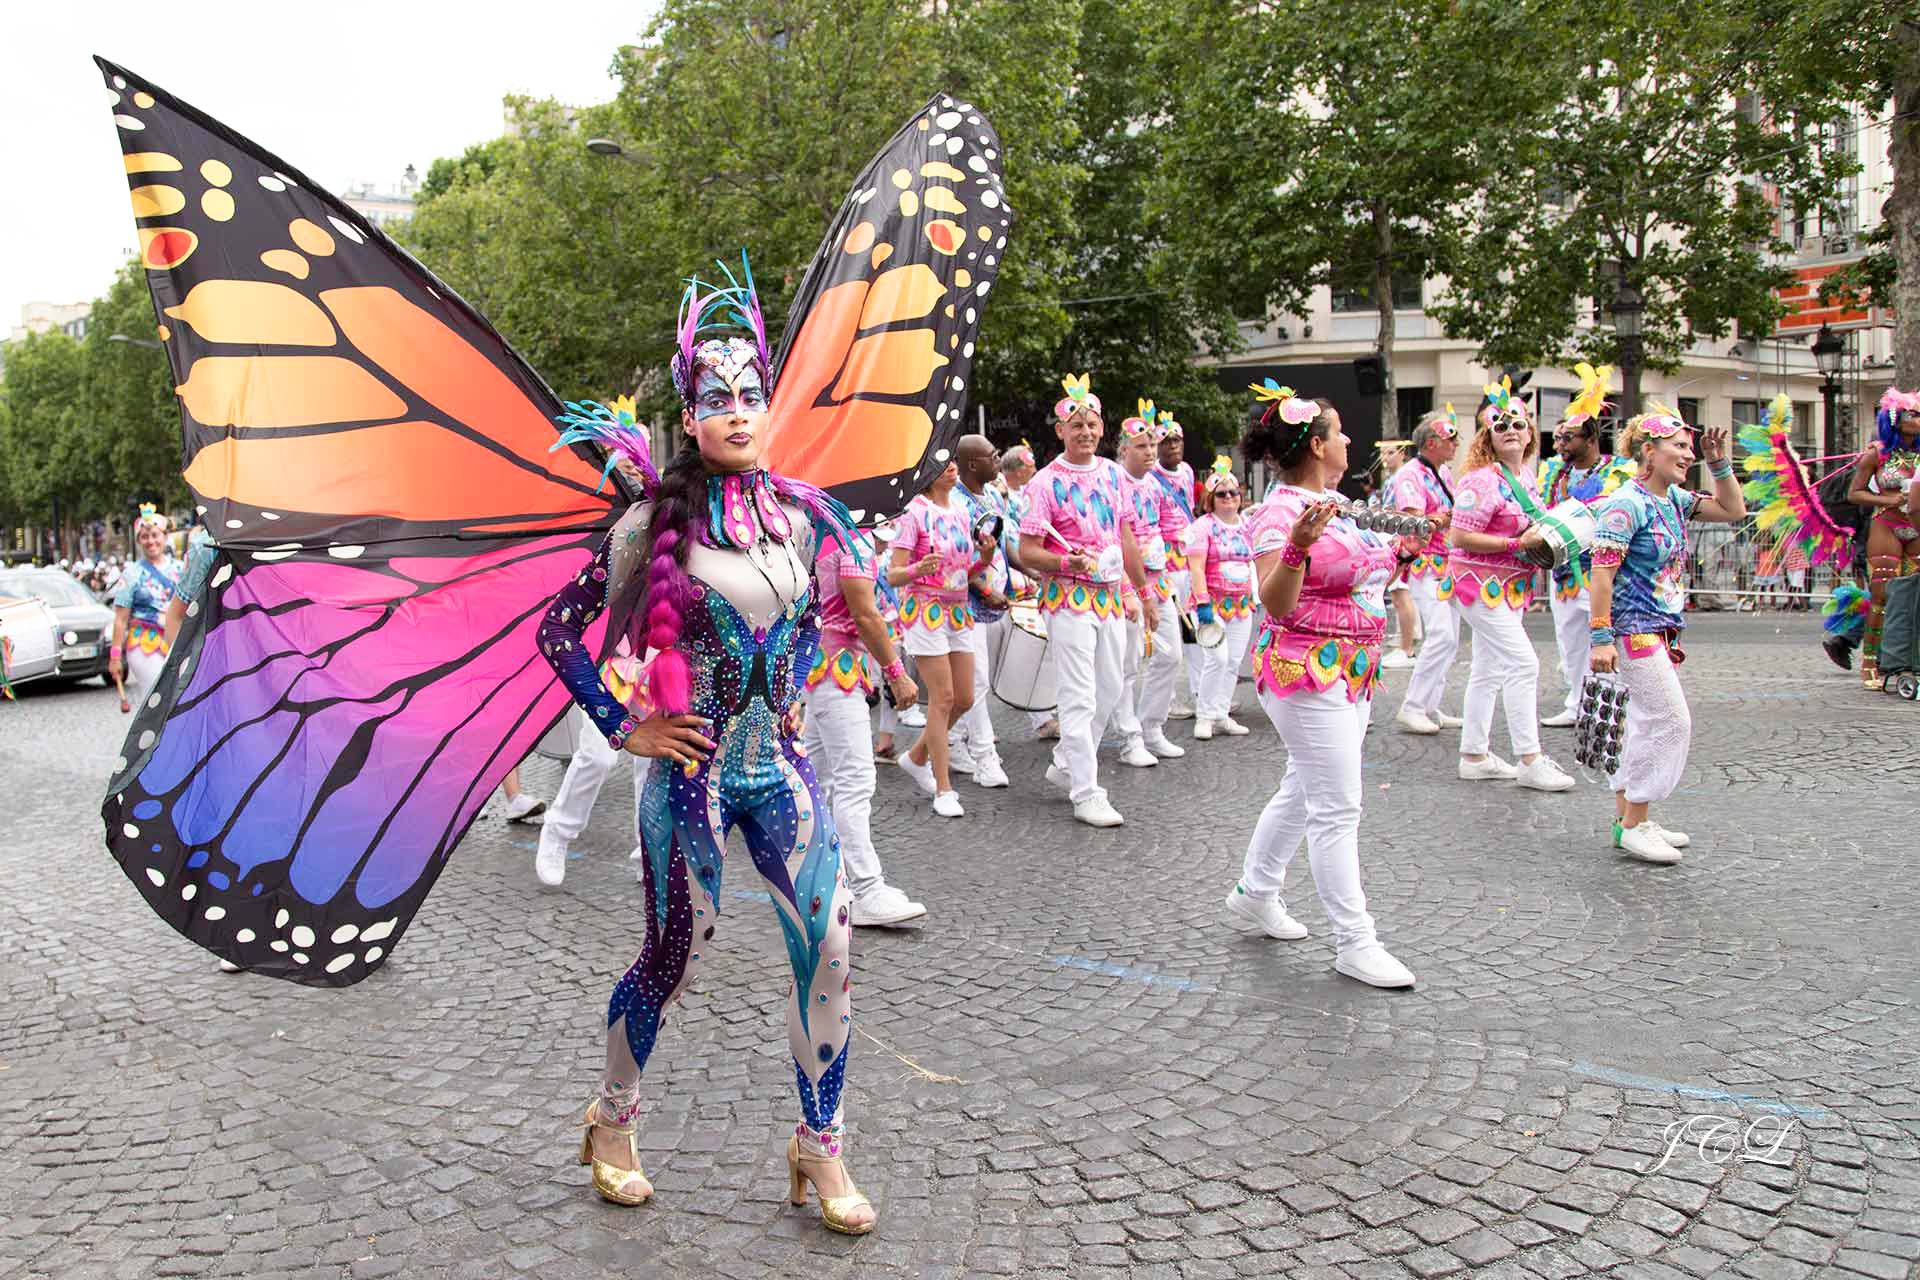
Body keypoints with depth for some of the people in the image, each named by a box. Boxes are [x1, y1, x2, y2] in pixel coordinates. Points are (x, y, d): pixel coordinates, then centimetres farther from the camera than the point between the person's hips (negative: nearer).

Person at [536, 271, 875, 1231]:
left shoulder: (797, 514, 4)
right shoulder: (657, 521, -8)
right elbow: (559, 630, -4)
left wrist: (787, 691, 11)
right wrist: (624, 729, -7)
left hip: (779, 764, 4)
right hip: (691, 769, -4)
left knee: (829, 944, -3)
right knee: (674, 955, 8)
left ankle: (820, 1149, 15)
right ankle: (613, 1122, 34)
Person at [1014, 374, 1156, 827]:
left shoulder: (1113, 473, 9)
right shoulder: (1046, 483, -9)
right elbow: (1027, 552, -10)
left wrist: (1144, 592, 18)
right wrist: (1067, 562, -28)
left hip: (1110, 595, 7)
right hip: (1069, 598, -7)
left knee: (1112, 689, 15)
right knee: (1080, 698, -6)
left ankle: (1066, 764, 33)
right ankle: (1086, 795, 1)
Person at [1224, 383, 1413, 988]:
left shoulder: (1333, 503, 11)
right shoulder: (1281, 513, -17)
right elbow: (1276, 604, -25)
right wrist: (1295, 547, -41)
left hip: (1349, 673, 10)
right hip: (1306, 673, -10)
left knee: (1303, 790, 19)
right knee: (1337, 808, -5)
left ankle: (1255, 891, 35)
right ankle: (1355, 943, 3)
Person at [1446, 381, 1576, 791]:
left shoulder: (1526, 476, 11)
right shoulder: (1482, 480, -17)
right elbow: (1460, 537, -22)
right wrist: (1517, 544, -22)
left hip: (1509, 585, 10)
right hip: (1482, 583, -9)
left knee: (1488, 670, 12)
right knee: (1523, 664, -12)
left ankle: (1474, 756, 19)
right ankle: (1530, 761, -8)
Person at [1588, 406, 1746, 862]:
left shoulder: (1673, 499, 10)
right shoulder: (1627, 504, -16)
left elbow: (1734, 511, 19)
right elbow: (1602, 572, -20)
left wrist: (1718, 462, 7)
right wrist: (1601, 637, -23)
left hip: (1661, 630, 10)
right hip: (1635, 629, -9)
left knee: (1647, 724, 13)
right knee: (1671, 721, -9)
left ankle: (1628, 815, 21)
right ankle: (1635, 825, -1)